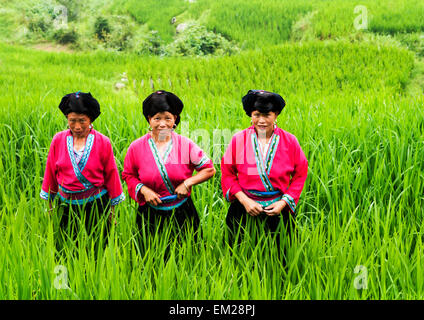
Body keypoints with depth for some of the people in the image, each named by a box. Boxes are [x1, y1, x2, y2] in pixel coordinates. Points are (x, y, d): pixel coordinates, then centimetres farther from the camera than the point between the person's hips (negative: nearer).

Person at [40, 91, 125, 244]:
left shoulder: (103, 142, -7)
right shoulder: (58, 140, -3)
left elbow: (111, 175, 0)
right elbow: (50, 172, 7)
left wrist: (112, 208, 5)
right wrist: (49, 202, 13)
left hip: (96, 204, -1)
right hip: (66, 206, 2)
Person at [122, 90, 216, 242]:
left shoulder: (185, 144, -6)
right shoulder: (136, 147, -5)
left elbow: (209, 169, 0)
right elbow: (128, 175, 7)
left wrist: (188, 183, -12)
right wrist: (143, 189, -10)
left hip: (182, 212, 0)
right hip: (150, 214, 0)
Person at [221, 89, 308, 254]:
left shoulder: (290, 141, -5)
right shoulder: (238, 140, -6)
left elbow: (300, 175, 3)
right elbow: (227, 173, 1)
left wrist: (284, 202, -9)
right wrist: (244, 200, -10)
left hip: (279, 210, 0)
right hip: (245, 208, 0)